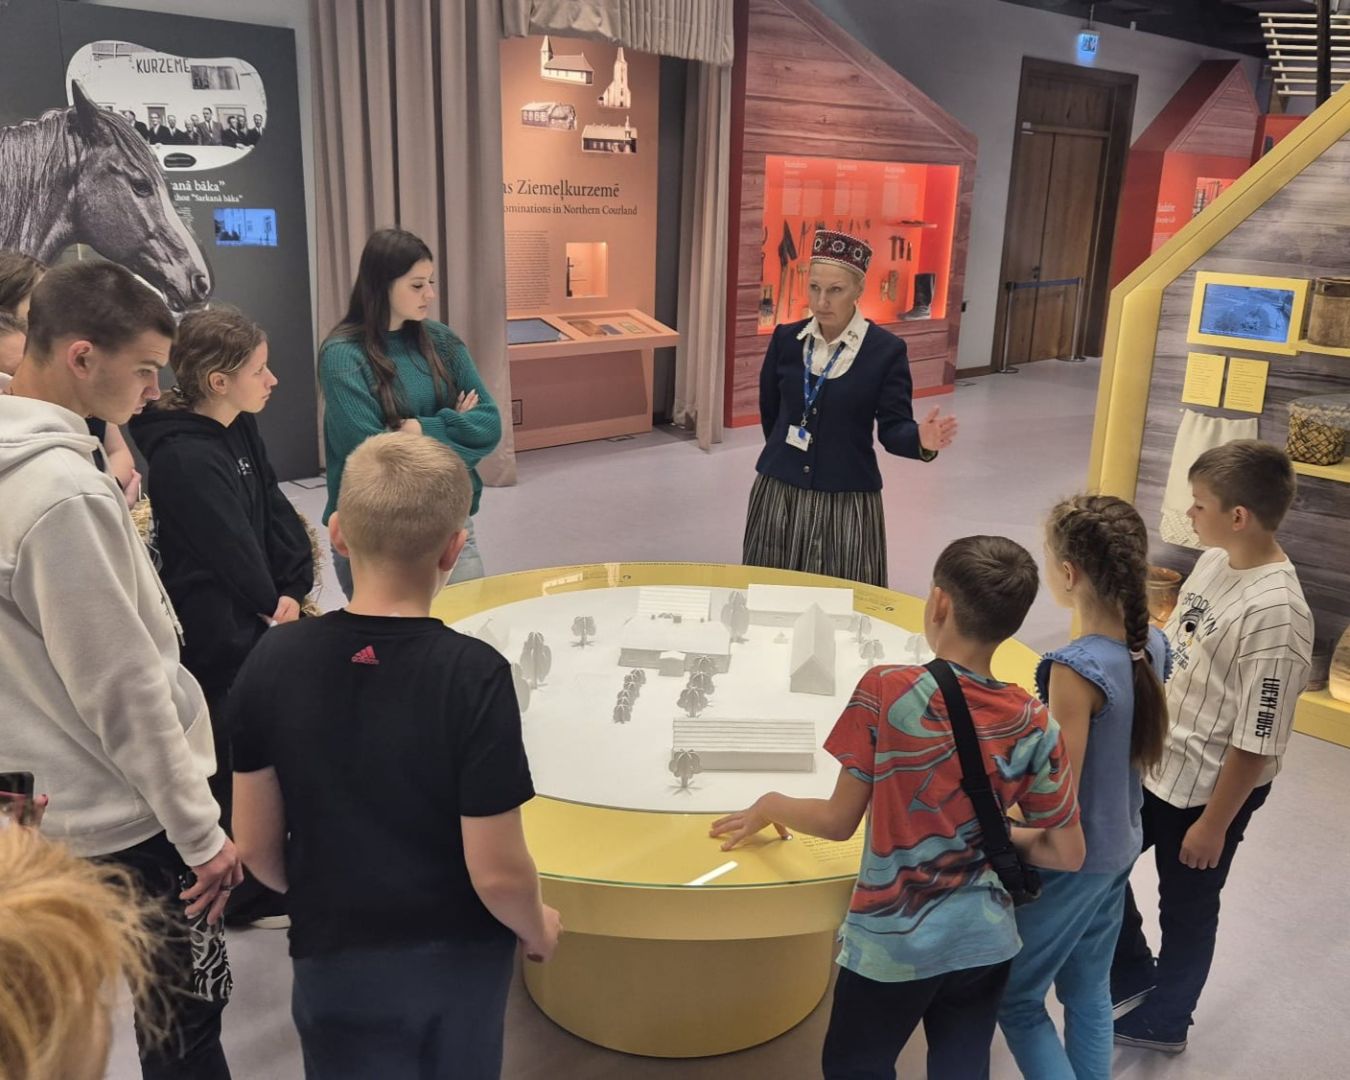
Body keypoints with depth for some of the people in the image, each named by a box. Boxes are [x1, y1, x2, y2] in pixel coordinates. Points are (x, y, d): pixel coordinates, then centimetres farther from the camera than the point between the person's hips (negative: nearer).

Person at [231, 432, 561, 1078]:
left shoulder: (274, 661, -14)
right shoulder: (473, 676, -24)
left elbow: (256, 845, -5)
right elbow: (496, 872, -21)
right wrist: (537, 929, 1)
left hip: (332, 960, 2)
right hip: (459, 958, -1)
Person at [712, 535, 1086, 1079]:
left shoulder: (885, 691, -22)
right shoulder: (1033, 724, -11)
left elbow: (838, 822, -14)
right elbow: (1068, 853, -3)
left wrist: (770, 805, 4)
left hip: (892, 945, -3)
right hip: (984, 942, 3)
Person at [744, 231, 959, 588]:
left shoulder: (886, 350, -8)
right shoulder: (785, 338, 1)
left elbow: (893, 429, -11)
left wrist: (921, 440, -31)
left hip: (846, 498, -3)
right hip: (779, 491, 3)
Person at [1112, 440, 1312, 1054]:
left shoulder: (1275, 614, -28)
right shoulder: (1213, 562, -4)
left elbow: (1256, 743, -22)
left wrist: (1214, 824, -15)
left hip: (1210, 788, -8)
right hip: (1154, 762, 8)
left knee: (1186, 908, 16)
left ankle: (1162, 1021, 41)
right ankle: (1133, 979, 44)